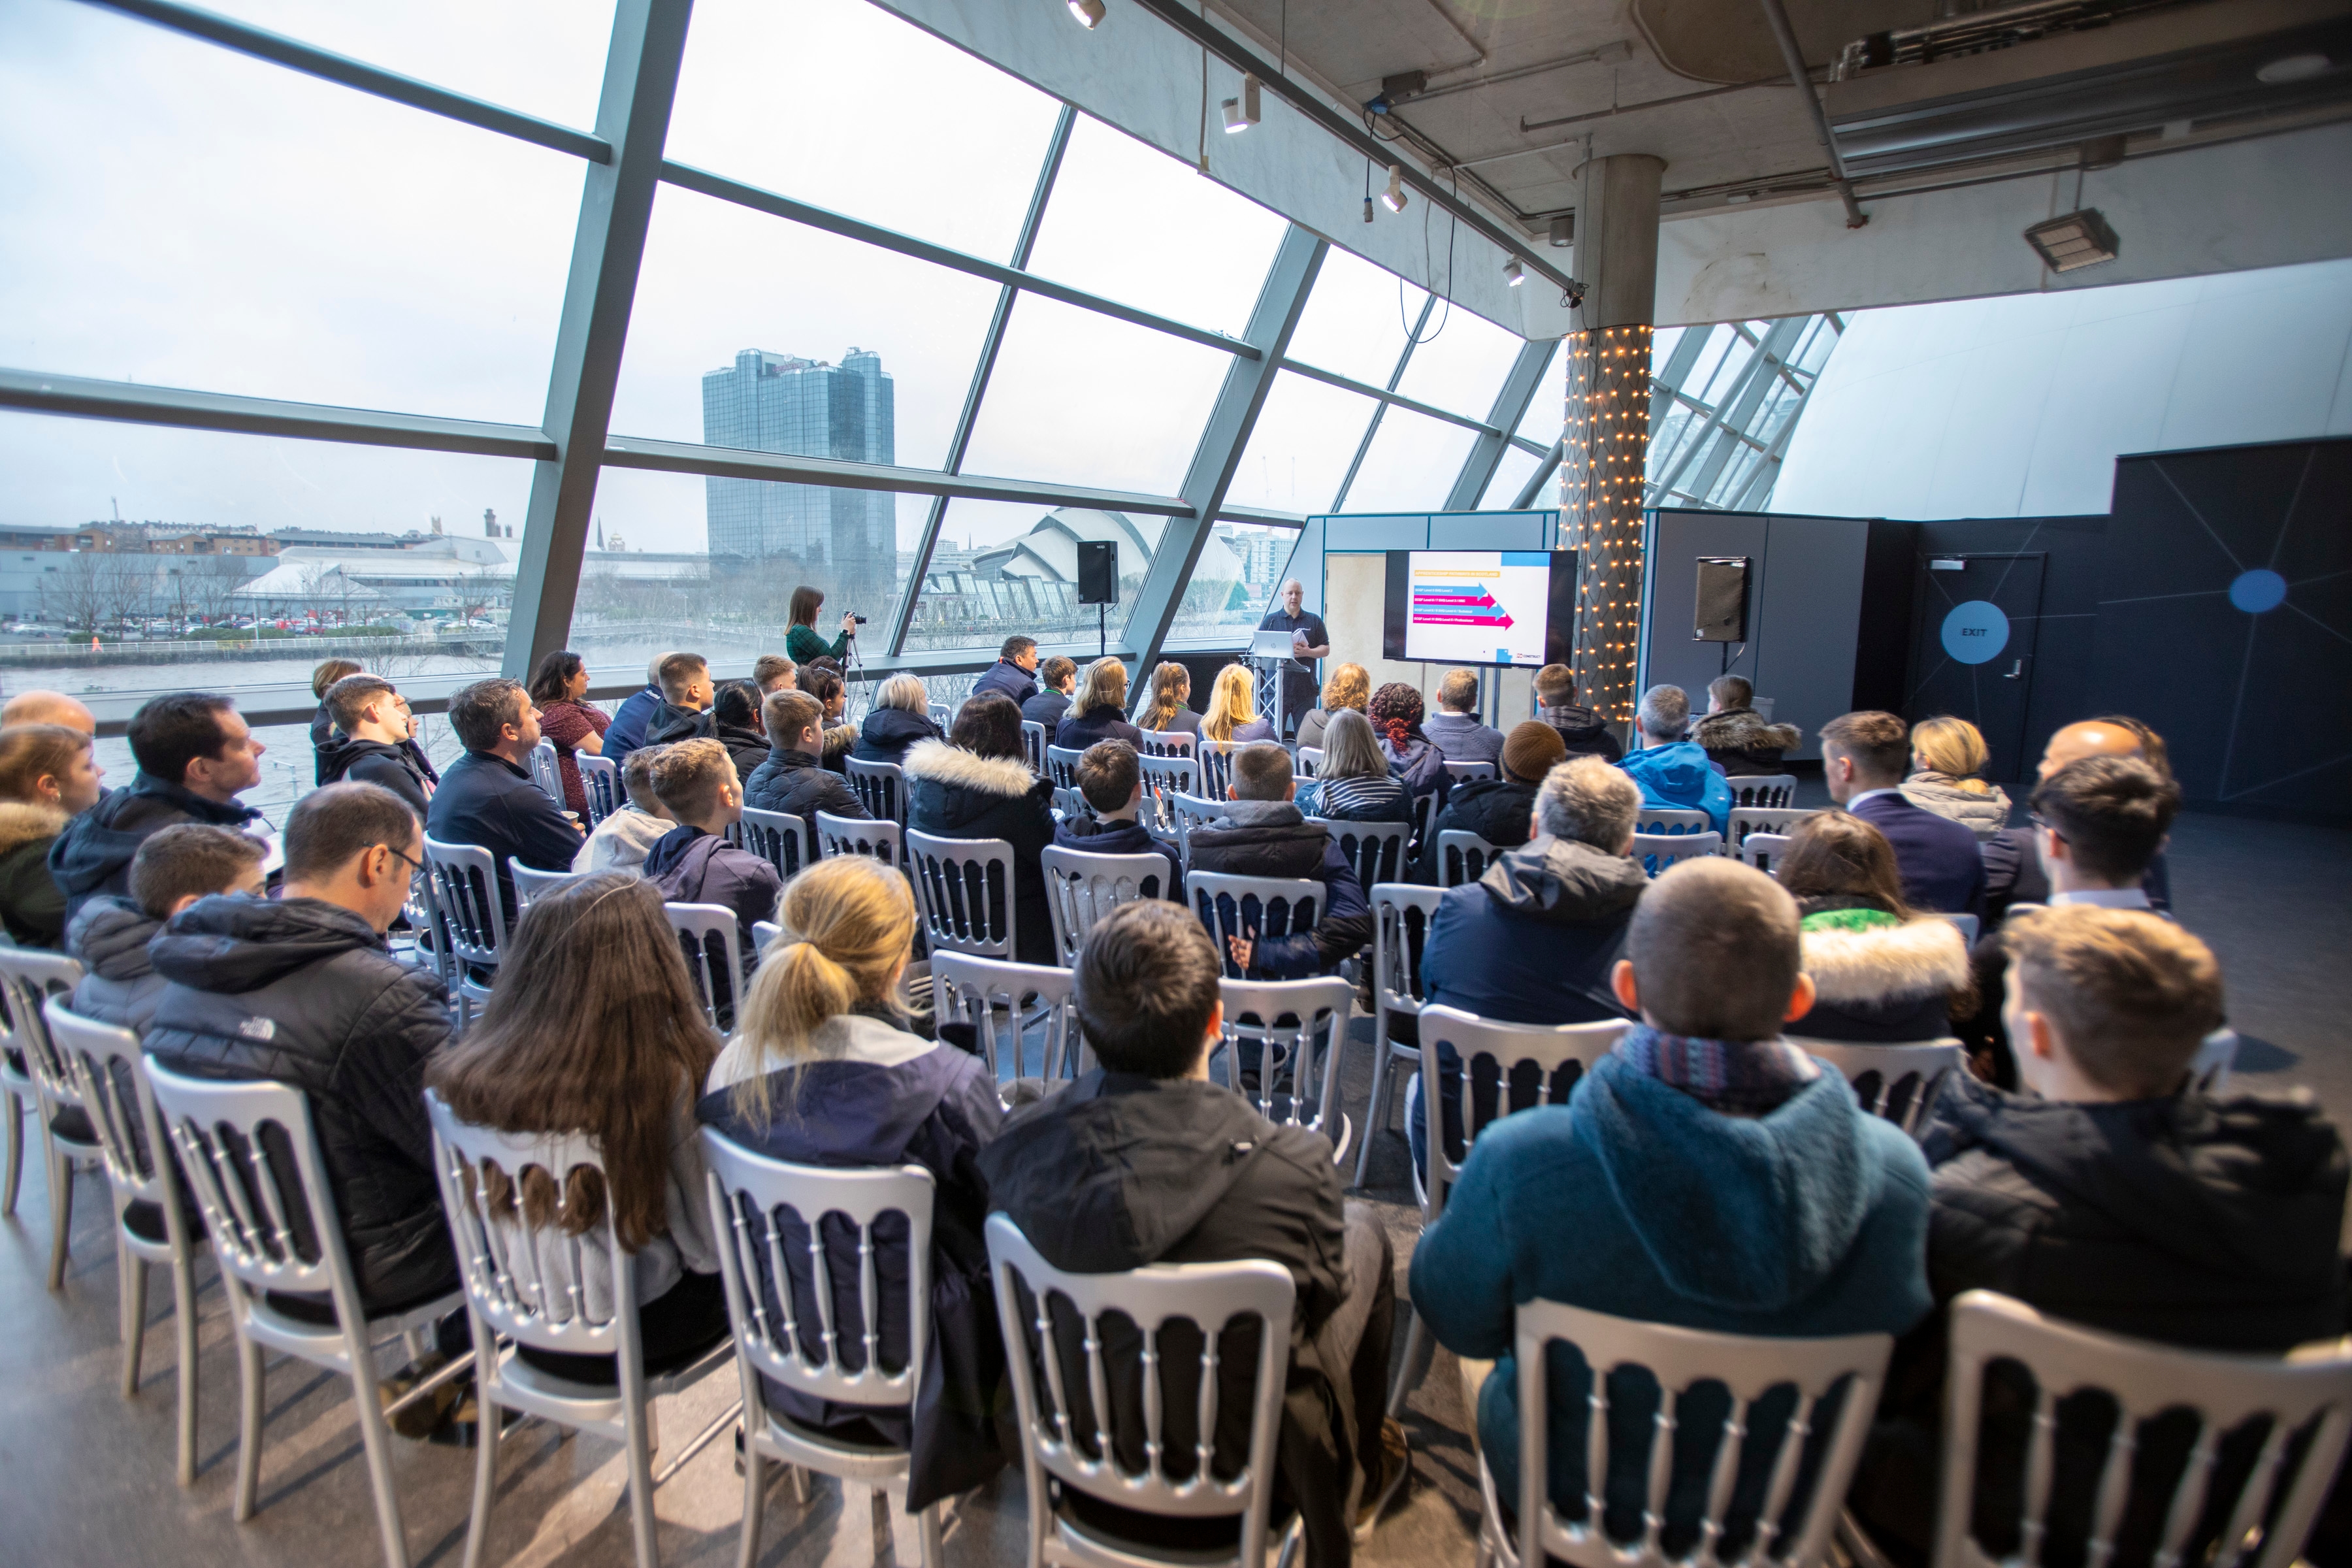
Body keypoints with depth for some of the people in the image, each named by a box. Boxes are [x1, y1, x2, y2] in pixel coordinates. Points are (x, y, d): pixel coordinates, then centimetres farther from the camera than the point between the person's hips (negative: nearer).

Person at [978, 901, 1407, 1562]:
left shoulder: (1022, 1138, -22)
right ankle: (1359, 1476, 41)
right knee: (1364, 1229, 18)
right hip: (1234, 1482, -3)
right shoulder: (1291, 1167, -32)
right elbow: (1325, 1292, -12)